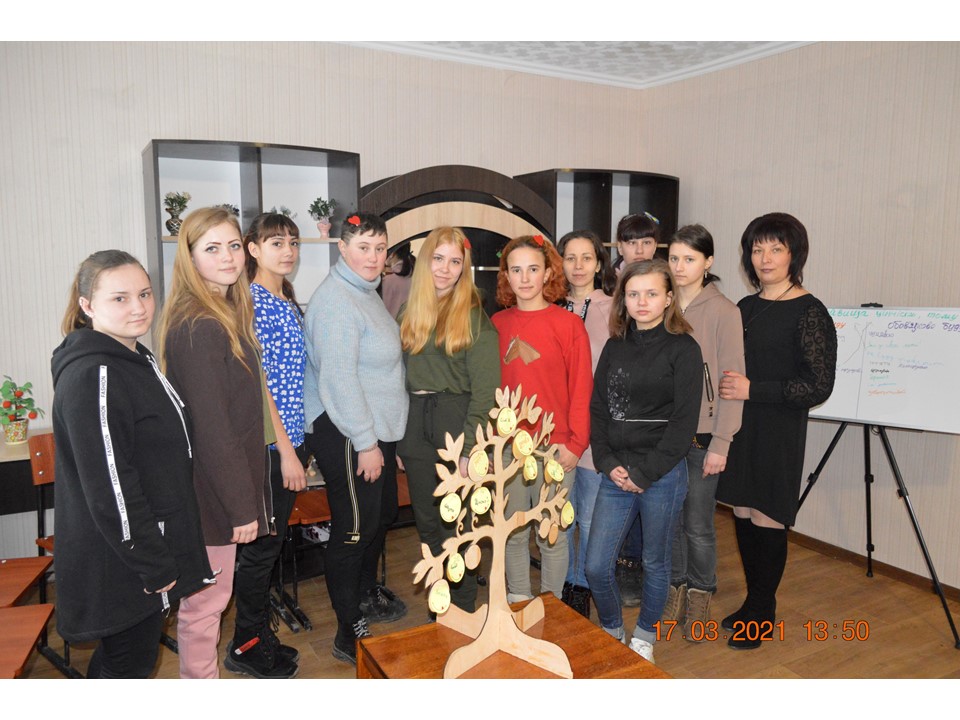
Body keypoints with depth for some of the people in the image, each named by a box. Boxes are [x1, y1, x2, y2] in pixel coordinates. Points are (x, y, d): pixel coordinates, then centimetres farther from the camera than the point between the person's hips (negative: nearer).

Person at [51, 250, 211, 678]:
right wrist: (153, 565, -20)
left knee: (119, 657, 25)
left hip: (149, 548, 9)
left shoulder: (134, 359, 8)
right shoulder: (92, 376, -24)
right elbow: (109, 487, -26)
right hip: (121, 563, -9)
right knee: (129, 663, 9)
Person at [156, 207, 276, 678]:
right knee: (205, 601, 7)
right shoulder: (198, 327, -21)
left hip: (225, 479, 10)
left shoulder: (226, 315, 9)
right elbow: (210, 425, -23)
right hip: (212, 487, -10)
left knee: (205, 598, 23)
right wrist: (241, 504, -18)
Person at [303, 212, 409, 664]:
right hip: (345, 435, -10)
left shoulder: (366, 292, 13)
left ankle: (367, 594, 44)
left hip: (376, 431, 10)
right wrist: (365, 443, -20)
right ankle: (350, 634, 17)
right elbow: (337, 380, -24)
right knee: (354, 529, 0)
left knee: (383, 513, 22)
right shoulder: (336, 301, -19)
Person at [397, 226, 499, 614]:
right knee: (427, 522, 12)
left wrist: (469, 447, -14)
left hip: (456, 419, -5)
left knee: (455, 522, 2)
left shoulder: (474, 316, -5)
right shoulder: (409, 312, 10)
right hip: (416, 424, 5)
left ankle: (465, 612, 20)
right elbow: (401, 374, 9)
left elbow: (485, 386, -10)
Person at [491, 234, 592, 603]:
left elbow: (581, 387, -5)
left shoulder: (568, 323, -4)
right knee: (513, 533, 14)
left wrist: (575, 443, -10)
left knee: (552, 536, 8)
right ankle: (518, 603, 31)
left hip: (555, 448, -3)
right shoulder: (497, 324, 5)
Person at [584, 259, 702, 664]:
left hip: (662, 475, -4)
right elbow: (597, 409, 9)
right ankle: (611, 631, 31)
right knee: (596, 566, 4)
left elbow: (684, 422, -10)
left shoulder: (683, 350, -6)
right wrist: (608, 463, -4)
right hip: (615, 474, 4)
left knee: (655, 563, 13)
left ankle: (644, 637, 36)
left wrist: (643, 472, -13)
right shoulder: (615, 347, 9)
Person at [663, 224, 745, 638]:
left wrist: (721, 443, -12)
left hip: (702, 435, -4)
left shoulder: (723, 312, -7)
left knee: (698, 526, 4)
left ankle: (700, 597, 26)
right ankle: (675, 592, 30)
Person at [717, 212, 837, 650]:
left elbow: (819, 386, -13)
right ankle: (754, 605, 29)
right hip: (738, 428, 6)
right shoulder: (746, 308, 11)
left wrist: (753, 390, -18)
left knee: (767, 522, 2)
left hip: (778, 433, -6)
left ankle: (762, 614, 21)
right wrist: (727, 389, 3)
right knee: (743, 516, 11)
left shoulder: (809, 313, -9)